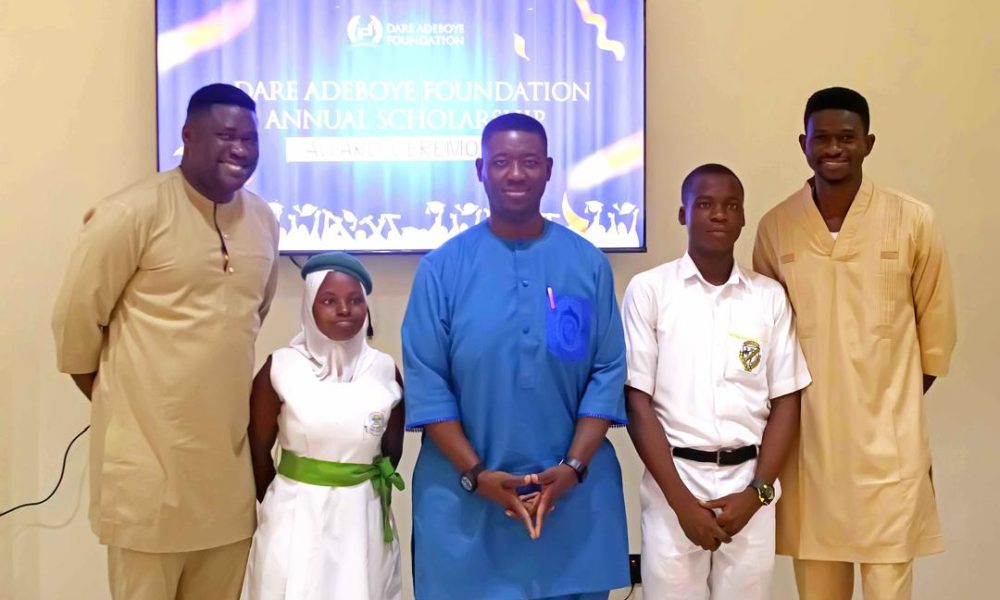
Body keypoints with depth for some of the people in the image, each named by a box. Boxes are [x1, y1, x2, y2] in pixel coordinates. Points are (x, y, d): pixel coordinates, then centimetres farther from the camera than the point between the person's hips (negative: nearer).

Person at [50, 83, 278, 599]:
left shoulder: (263, 219, 7)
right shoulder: (134, 212, -13)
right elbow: (76, 317, -7)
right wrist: (117, 396, 4)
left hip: (229, 454, 6)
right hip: (149, 451, -5)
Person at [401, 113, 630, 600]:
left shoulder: (588, 263, 2)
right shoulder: (443, 266, -2)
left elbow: (609, 373, 0)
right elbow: (425, 382, -4)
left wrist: (574, 467, -10)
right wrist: (474, 473, -11)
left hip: (574, 497, 1)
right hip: (464, 500, -1)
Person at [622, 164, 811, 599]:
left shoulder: (770, 297, 5)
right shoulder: (649, 290, -3)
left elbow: (786, 403, 6)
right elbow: (638, 403, -5)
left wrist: (756, 492, -5)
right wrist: (681, 500, -9)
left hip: (749, 485, 2)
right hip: (673, 482, -2)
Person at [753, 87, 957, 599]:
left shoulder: (913, 221, -4)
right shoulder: (775, 227, 0)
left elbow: (936, 323, 7)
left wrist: (901, 398, 10)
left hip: (889, 436, -1)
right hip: (806, 434, 2)